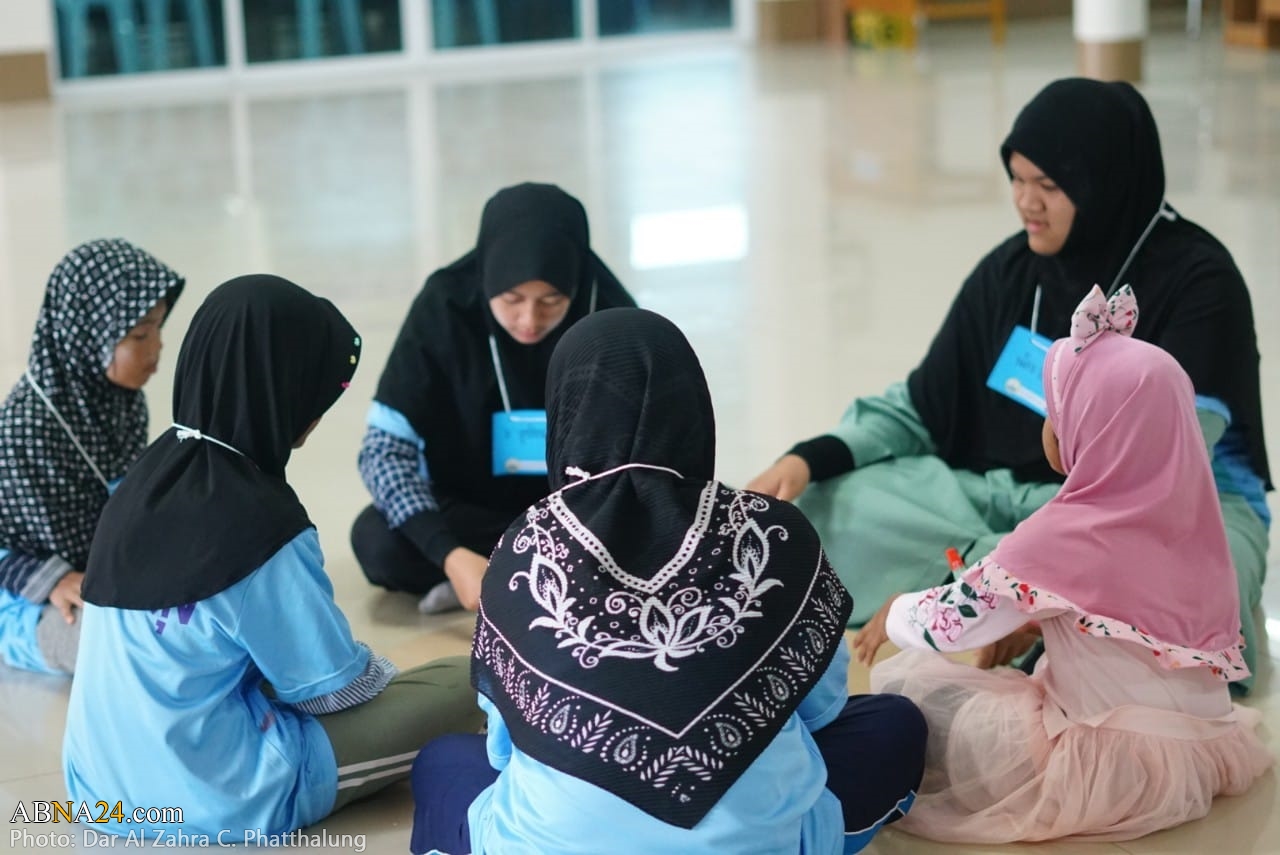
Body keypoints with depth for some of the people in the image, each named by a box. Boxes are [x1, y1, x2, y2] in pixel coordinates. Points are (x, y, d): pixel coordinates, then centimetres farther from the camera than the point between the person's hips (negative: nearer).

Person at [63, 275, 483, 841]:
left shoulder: (153, 473, 1)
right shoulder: (257, 524, -23)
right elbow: (333, 688, -11)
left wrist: (350, 666, 14)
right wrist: (377, 673, 9)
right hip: (213, 802, -8)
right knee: (465, 684, -2)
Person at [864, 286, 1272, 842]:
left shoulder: (1066, 536, -19)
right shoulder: (1184, 505, 1)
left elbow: (943, 628, -9)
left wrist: (895, 611, 11)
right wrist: (1026, 621, 18)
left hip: (1113, 774, -8)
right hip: (1200, 755, 8)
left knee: (907, 681, -4)